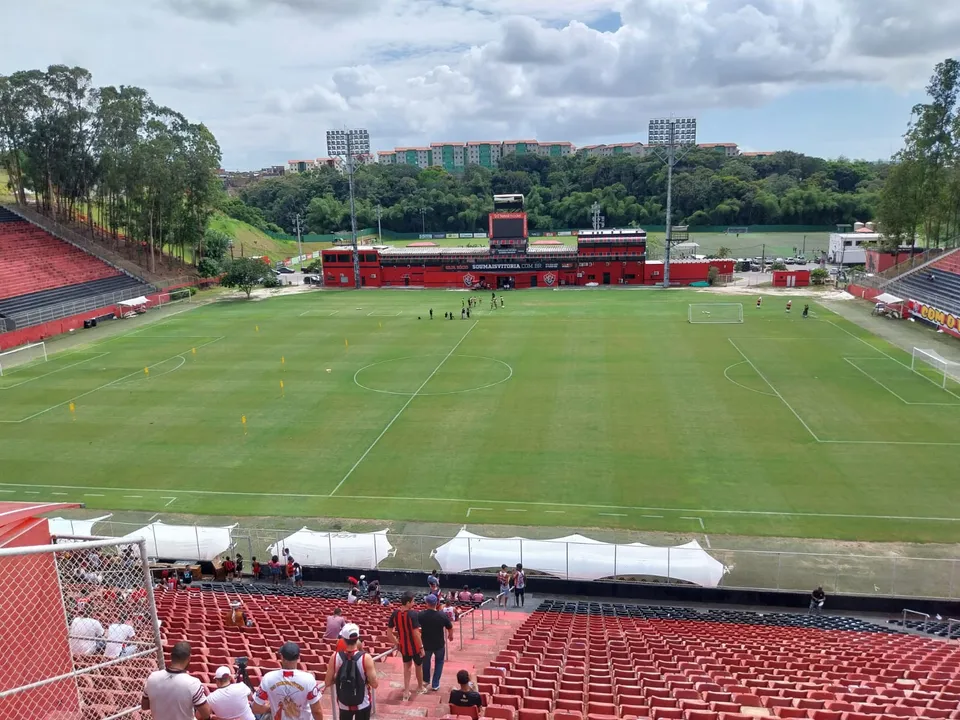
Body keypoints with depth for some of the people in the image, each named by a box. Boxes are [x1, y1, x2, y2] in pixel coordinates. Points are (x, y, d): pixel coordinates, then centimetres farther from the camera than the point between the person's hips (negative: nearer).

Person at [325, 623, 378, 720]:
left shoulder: (335, 657, -15)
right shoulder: (365, 658, -22)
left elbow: (327, 683, -6)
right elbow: (374, 684, -17)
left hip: (344, 704, 2)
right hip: (362, 704, -2)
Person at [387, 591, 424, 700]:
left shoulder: (395, 614, -7)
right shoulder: (412, 614, -25)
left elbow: (389, 633, -2)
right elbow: (416, 633, -25)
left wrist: (397, 644, 10)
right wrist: (421, 647, -15)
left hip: (403, 646, 4)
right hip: (415, 646, -4)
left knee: (407, 667, 22)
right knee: (418, 666, 21)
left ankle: (406, 692, 21)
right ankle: (420, 688, 40)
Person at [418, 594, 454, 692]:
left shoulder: (421, 614, -18)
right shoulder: (443, 615, -17)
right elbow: (450, 628, -5)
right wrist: (451, 636, 17)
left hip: (426, 644, 1)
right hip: (439, 644, -1)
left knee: (426, 661, 26)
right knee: (439, 662, 23)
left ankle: (426, 680, 47)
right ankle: (435, 684, 21)